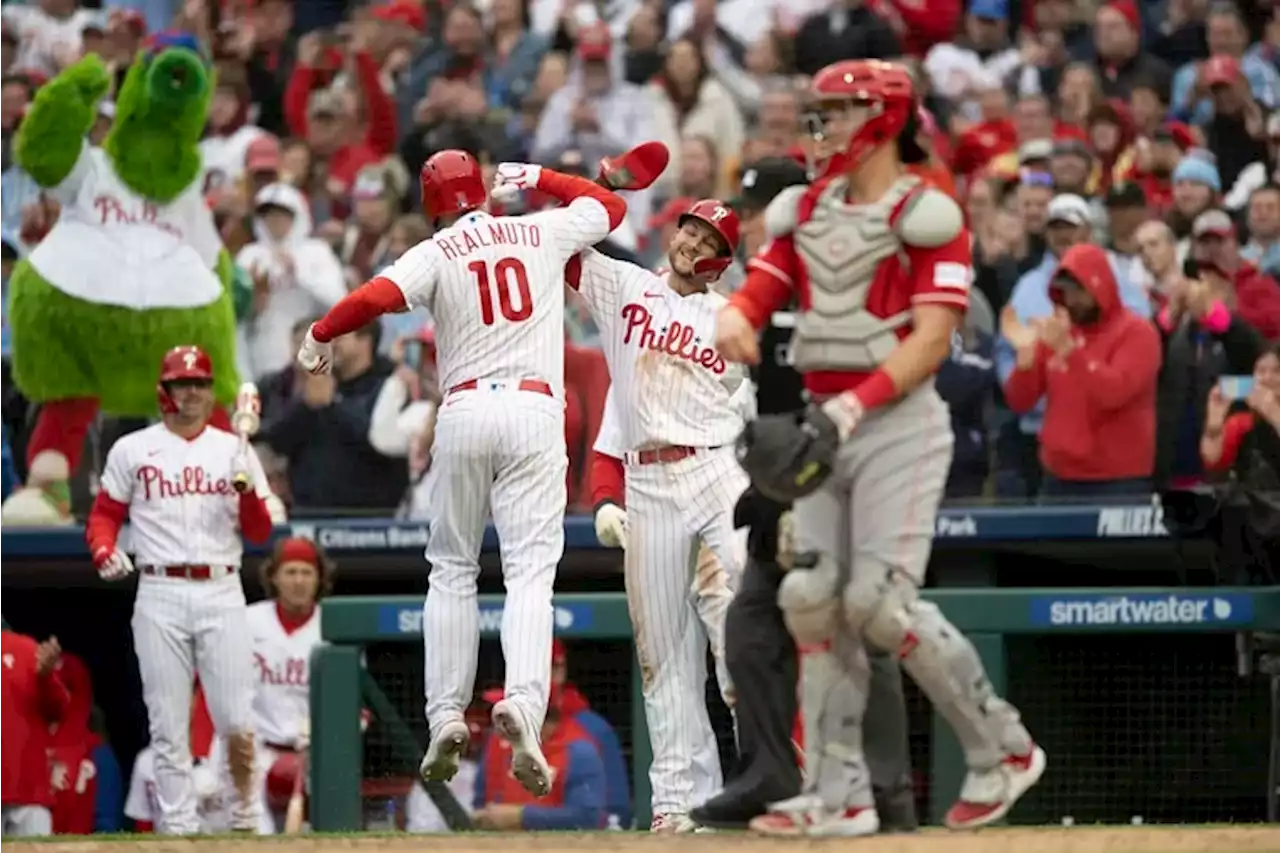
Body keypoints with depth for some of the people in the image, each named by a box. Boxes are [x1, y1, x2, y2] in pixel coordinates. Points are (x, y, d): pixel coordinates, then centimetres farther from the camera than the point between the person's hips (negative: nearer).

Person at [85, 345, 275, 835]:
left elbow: (260, 533, 7)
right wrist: (105, 553, -10)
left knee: (236, 720, -5)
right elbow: (103, 516, 11)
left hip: (221, 592, 0)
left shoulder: (234, 451, 11)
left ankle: (245, 808, 16)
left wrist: (247, 491, -13)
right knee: (168, 722, -2)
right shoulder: (132, 451, 8)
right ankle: (177, 826, 0)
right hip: (159, 595, 0)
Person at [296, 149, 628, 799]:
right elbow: (610, 206, 28)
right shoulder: (544, 233, 10)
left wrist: (319, 336, 2)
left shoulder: (436, 253, 3)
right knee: (529, 570, -7)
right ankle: (523, 701, -29)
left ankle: (447, 714, 6)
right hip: (534, 410, 0)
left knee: (452, 569, 13)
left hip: (464, 411, 0)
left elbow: (377, 297, -14)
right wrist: (539, 178, 35)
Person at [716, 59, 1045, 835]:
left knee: (880, 598, -16)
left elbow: (931, 341, -15)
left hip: (899, 420, -7)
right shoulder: (805, 214, 15)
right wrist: (732, 323, -18)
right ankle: (839, 795, 3)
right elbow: (752, 298, 8)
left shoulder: (927, 215, -6)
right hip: (826, 425, 7)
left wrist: (851, 408, -26)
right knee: (812, 598, -1)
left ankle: (1003, 751, 0)